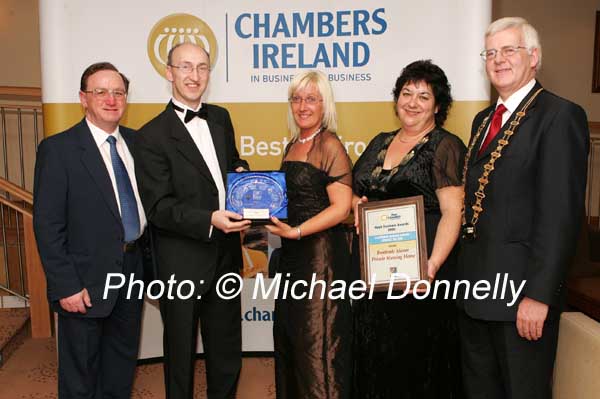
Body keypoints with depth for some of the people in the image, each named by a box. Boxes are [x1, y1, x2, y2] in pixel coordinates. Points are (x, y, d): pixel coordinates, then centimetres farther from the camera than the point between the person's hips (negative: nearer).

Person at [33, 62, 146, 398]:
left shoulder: (136, 142, 5)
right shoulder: (58, 149, -11)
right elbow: (47, 225, -13)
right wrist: (66, 286, -16)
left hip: (133, 270, 5)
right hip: (87, 280, -5)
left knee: (124, 361, 21)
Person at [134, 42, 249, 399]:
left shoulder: (221, 118, 7)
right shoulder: (153, 136, -12)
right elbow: (158, 207, -15)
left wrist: (241, 170, -1)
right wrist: (208, 220, -28)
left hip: (225, 254, 6)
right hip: (182, 262, -5)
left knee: (227, 350, 22)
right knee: (181, 352, 16)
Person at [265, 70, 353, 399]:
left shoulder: (330, 146, -11)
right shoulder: (293, 146, 12)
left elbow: (341, 208, -17)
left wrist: (295, 231, -23)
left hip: (321, 252, -8)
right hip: (292, 254, 9)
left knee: (317, 340, 3)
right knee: (289, 336, 18)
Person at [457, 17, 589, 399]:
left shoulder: (560, 115, -11)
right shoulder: (483, 119, 14)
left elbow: (561, 213, -18)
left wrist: (539, 295, -20)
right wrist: (464, 276, 10)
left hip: (523, 293, -7)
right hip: (475, 286, 7)